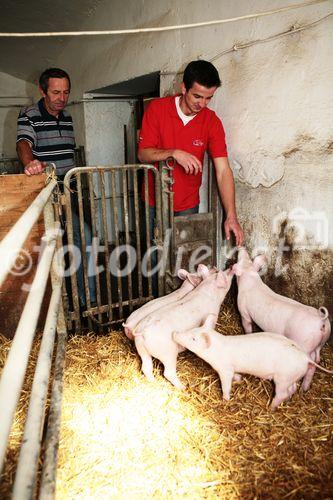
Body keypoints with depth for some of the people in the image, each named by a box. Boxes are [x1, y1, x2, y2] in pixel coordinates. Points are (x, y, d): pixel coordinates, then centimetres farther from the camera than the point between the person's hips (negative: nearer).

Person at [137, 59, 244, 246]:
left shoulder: (212, 122, -9)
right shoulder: (157, 108, -9)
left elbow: (223, 171, -13)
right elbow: (143, 154, -10)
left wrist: (231, 216, -21)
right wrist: (174, 153, -29)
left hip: (188, 205, 1)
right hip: (154, 201, 0)